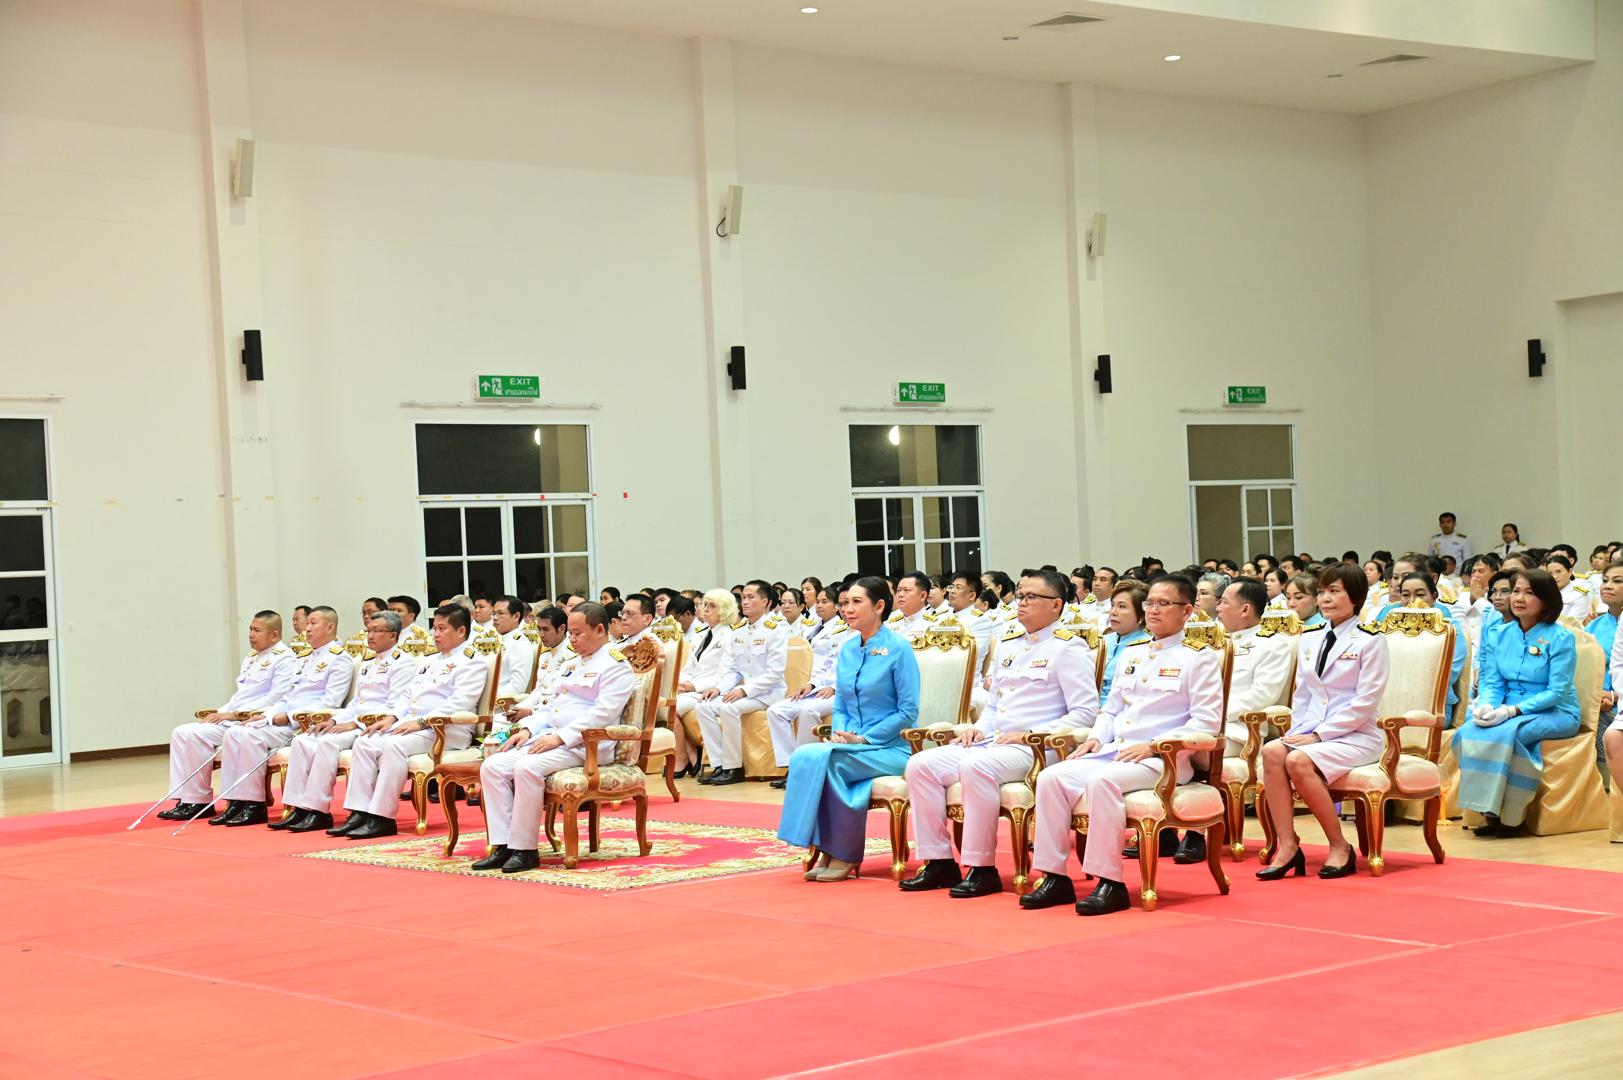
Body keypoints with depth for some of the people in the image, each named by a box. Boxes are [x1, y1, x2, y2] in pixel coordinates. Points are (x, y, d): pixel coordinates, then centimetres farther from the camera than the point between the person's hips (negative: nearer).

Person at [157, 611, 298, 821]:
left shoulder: (284, 658, -6)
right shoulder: (251, 657, 23)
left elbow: (276, 698, -16)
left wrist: (235, 714, -17)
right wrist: (219, 713, 6)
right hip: (230, 719, 10)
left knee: (197, 734, -24)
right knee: (181, 732, -5)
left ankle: (199, 801, -13)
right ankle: (185, 800, -8)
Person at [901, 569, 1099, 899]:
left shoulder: (1066, 649, -2)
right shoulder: (1008, 644, 22)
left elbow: (1085, 713, -11)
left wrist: (1030, 735, -16)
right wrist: (979, 728, 8)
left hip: (1034, 749, -8)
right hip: (991, 742, 8)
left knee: (975, 766, -36)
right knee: (920, 765, -10)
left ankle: (982, 869, -27)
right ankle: (938, 862, -7)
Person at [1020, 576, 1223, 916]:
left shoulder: (1199, 657, 1)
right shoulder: (1132, 654, 22)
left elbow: (1207, 722, -8)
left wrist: (1153, 746, -17)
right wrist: (1096, 738, 5)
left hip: (1163, 760, -7)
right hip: (1116, 751, 7)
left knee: (1102, 781, -36)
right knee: (1051, 777, -16)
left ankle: (1110, 883, -30)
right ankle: (1055, 877, -14)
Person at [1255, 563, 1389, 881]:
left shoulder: (1370, 640, -4)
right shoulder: (1309, 639, 16)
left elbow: (1365, 703, -11)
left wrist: (1318, 735, -16)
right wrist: (1299, 732, -2)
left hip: (1356, 736, -6)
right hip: (1312, 734, 6)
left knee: (1298, 760, -32)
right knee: (1272, 751, -26)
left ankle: (1340, 847, -17)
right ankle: (1286, 845, -26)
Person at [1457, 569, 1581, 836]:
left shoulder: (1560, 638, -7)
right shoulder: (1500, 635, 9)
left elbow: (1557, 691, -13)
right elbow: (1490, 682, 7)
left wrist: (1513, 710, -24)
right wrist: (1487, 705, -18)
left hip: (1556, 714, -5)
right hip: (1508, 712, 5)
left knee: (1505, 732, -34)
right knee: (1469, 732, -26)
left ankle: (1509, 816, -23)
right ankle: (1490, 811, -20)